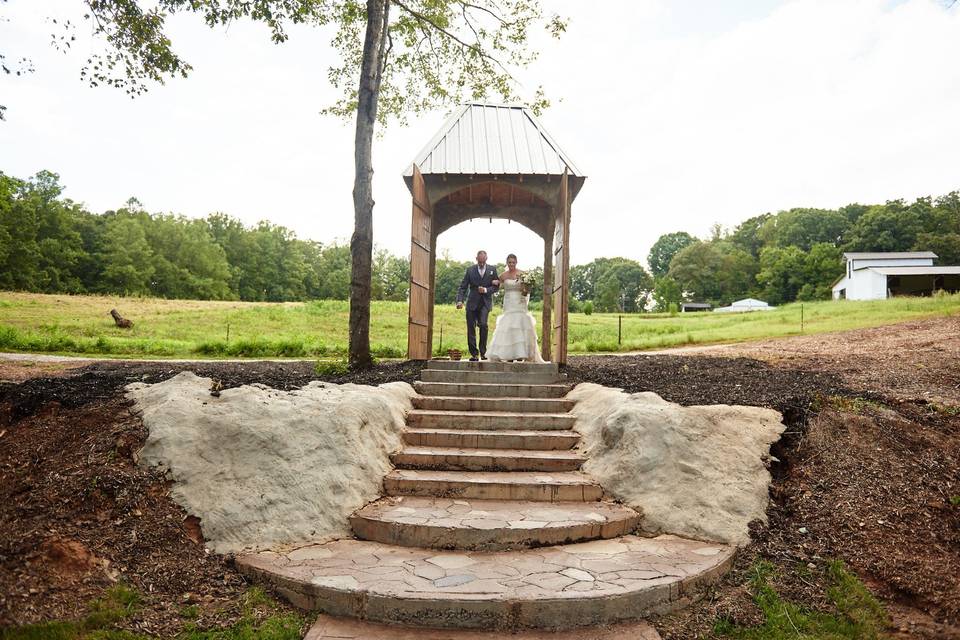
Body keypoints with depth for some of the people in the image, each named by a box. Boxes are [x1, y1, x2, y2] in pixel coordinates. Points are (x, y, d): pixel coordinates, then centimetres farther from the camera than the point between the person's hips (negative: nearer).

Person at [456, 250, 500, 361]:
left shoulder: (492, 269, 5)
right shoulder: (470, 270, 4)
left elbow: (496, 287, 5)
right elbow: (462, 287, 1)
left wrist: (486, 290, -14)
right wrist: (460, 300, -13)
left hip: (485, 303, -1)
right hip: (472, 303, 2)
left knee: (483, 325, -19)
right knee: (471, 328, 1)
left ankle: (483, 352, -6)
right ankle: (474, 354, 11)